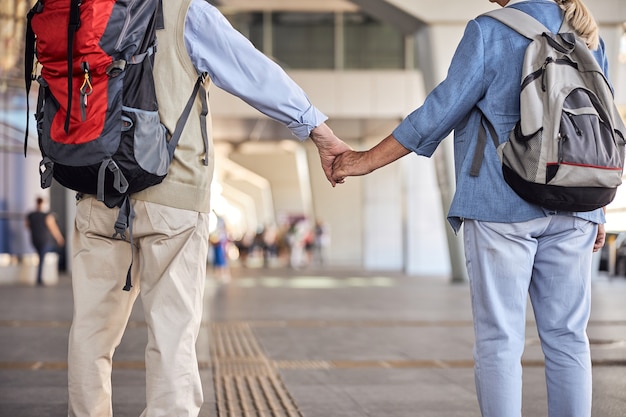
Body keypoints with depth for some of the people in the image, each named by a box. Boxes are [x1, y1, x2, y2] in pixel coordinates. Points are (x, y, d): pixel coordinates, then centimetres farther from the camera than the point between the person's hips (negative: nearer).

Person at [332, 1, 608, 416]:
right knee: (567, 336, 6)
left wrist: (367, 160, 2)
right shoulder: (588, 36, 13)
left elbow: (440, 112, -6)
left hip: (503, 205, -5)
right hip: (571, 211, 5)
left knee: (499, 338, -1)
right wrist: (597, 211, 20)